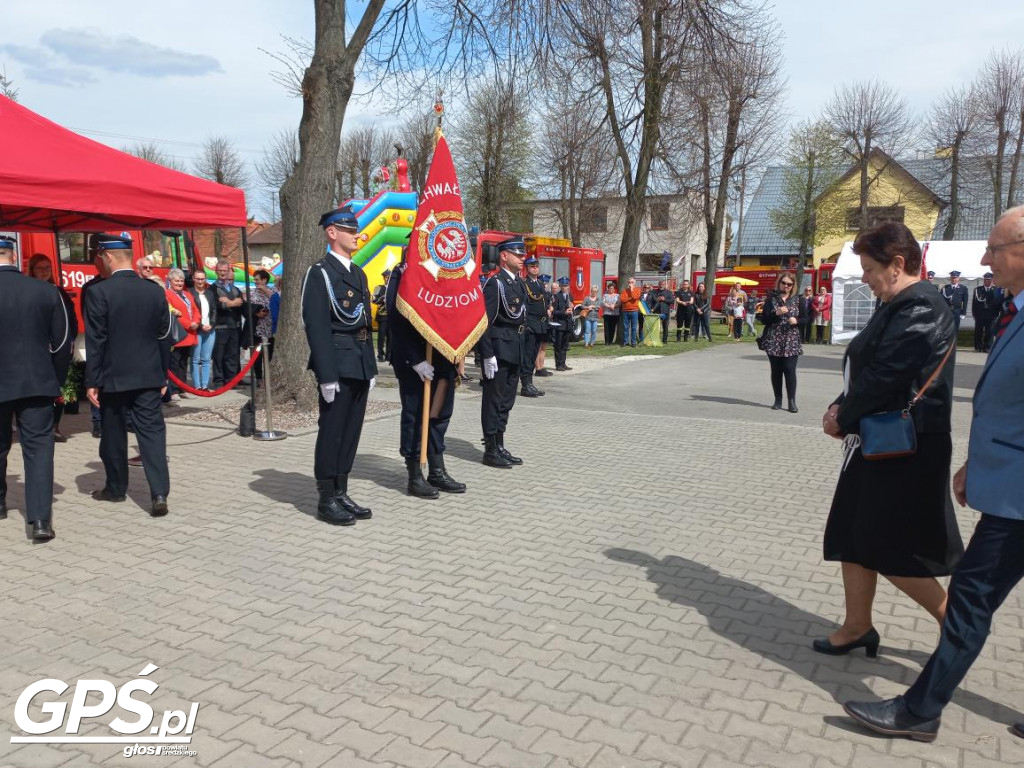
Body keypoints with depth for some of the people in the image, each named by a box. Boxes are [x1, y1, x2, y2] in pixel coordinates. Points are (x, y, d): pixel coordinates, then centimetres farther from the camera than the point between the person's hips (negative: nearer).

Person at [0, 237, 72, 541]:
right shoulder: (47, 291, -4)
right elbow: (62, 341, 0)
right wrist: (56, 380, 11)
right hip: (37, 383, 0)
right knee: (38, 448, 2)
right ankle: (40, 519, -7)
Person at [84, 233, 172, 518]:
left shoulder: (99, 292, -11)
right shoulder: (155, 290, 1)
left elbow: (95, 341, -10)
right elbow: (164, 336, 6)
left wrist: (92, 381, -4)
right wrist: (163, 375, 14)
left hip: (113, 377, -2)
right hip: (148, 376, 3)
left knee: (114, 435, 13)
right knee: (152, 432, 1)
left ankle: (116, 487, 28)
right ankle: (159, 493, -9)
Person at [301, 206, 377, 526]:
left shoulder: (358, 273, 17)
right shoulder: (320, 272, -8)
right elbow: (316, 327, -14)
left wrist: (371, 366, 15)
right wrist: (326, 374, -19)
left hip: (360, 366, 8)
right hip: (337, 365, -8)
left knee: (351, 431, 11)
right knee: (331, 432, 0)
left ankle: (341, 494, 21)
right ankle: (326, 500, 10)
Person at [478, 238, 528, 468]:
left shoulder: (519, 282, 13)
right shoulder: (495, 282, -13)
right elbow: (485, 321, -17)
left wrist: (521, 348, 16)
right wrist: (488, 355, -20)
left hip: (514, 349, 9)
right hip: (498, 347, -9)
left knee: (506, 400, 13)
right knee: (494, 399, -1)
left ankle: (500, 446, 23)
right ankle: (490, 450, 8)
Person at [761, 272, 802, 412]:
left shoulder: (797, 300, 8)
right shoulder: (771, 299, 6)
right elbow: (764, 319, 0)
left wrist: (796, 320, -11)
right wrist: (776, 313, -15)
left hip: (791, 342, -1)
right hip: (773, 341, 1)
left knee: (790, 370, -7)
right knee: (776, 370, 4)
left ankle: (792, 401, -1)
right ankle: (778, 400, 14)